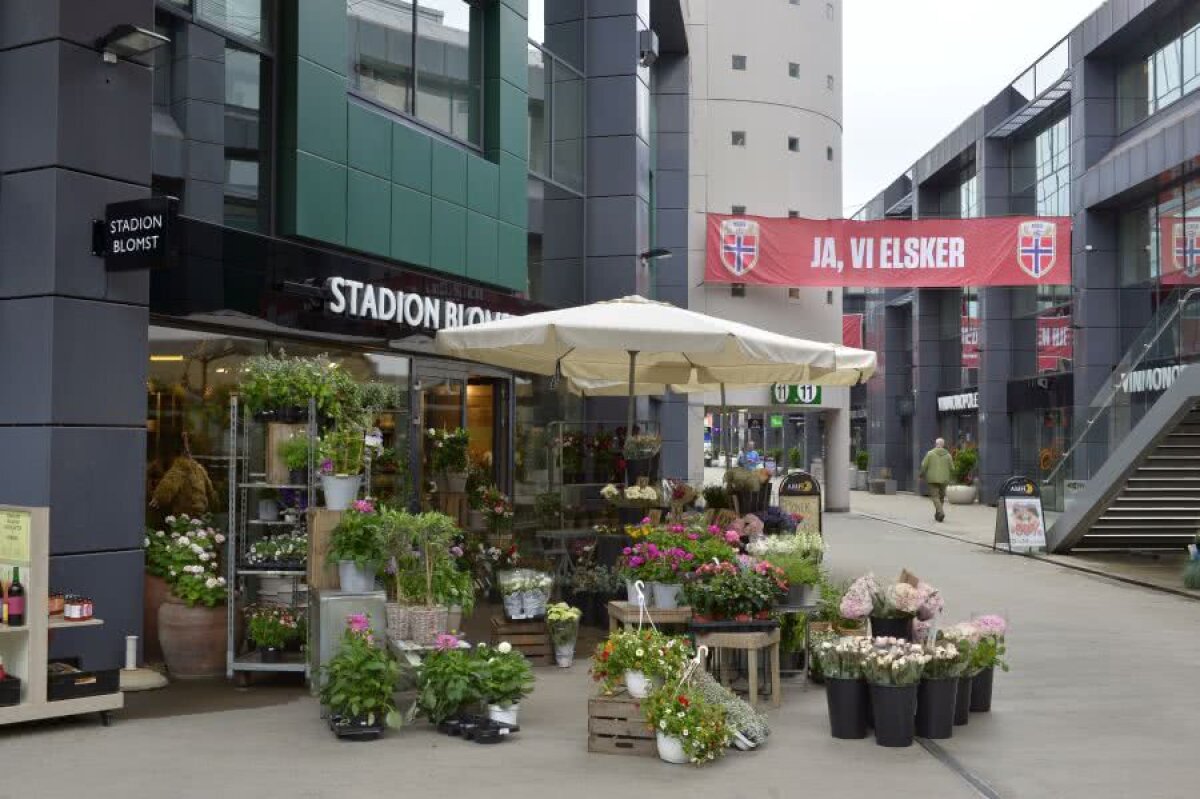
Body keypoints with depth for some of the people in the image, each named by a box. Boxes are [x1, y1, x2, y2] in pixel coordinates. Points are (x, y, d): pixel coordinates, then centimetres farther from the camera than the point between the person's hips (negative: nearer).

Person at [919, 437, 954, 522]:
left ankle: (940, 512, -22)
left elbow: (924, 465, -8)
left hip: (933, 479, -3)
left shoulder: (930, 453, -6)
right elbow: (952, 468, 1)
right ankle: (937, 515, 23)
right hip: (943, 479, 3)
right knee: (941, 497, 15)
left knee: (935, 496, -2)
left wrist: (922, 474, 11)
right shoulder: (947, 455, 0)